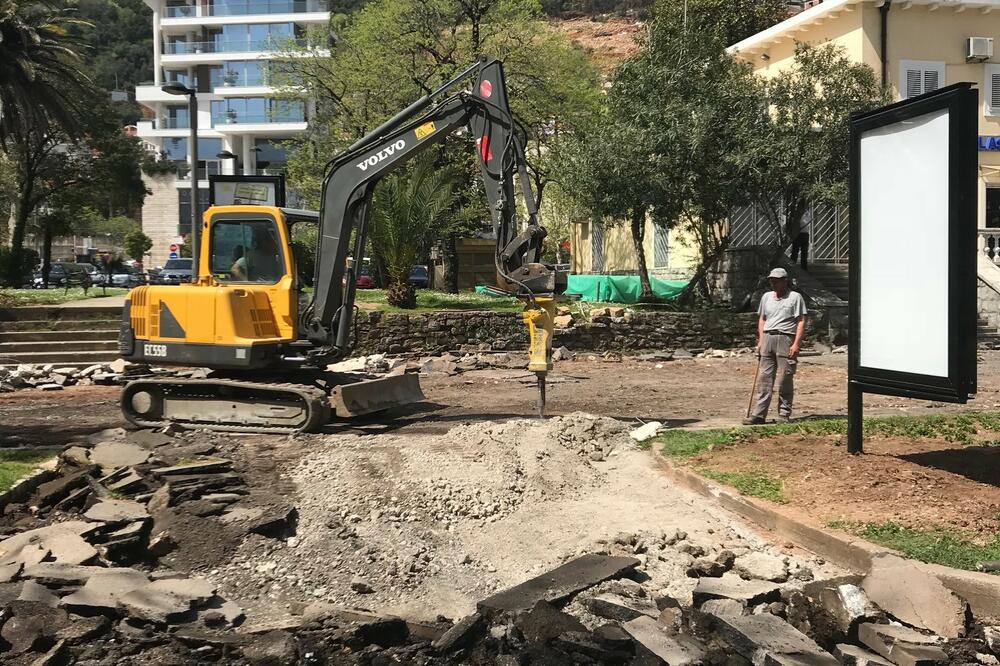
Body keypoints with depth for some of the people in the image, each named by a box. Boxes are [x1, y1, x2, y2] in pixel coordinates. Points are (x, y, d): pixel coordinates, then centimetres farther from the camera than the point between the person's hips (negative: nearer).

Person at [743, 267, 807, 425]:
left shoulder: (795, 297, 1)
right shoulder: (766, 297, 17)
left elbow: (801, 322, -4)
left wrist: (796, 343, -13)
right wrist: (760, 340, 11)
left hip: (786, 339, -5)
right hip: (767, 338, 5)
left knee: (785, 380, -2)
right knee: (764, 378, 2)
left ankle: (784, 414, 6)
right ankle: (758, 414, 2)